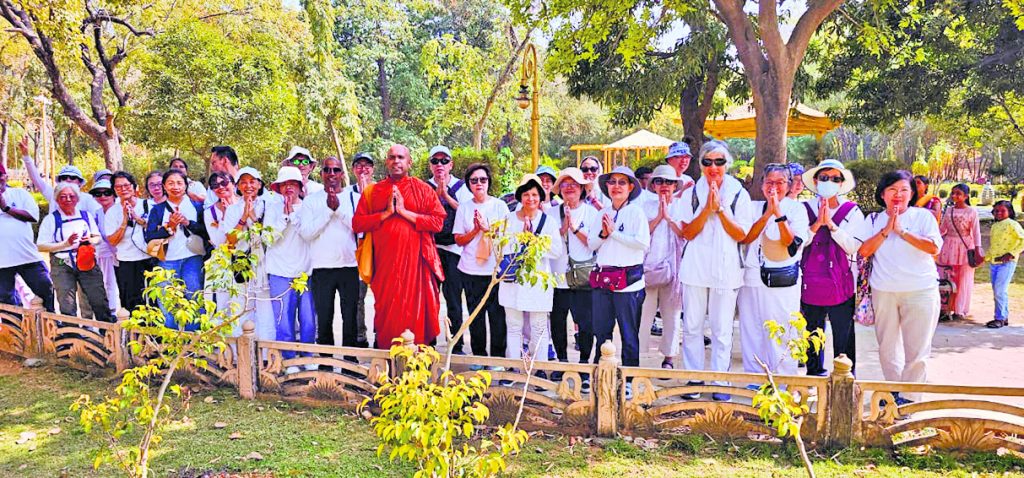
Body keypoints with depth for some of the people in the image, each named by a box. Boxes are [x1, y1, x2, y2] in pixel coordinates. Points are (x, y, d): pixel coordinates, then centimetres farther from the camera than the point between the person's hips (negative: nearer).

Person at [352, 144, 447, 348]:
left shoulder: (424, 189, 6)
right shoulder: (372, 191, 12)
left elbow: (437, 222, -5)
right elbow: (357, 224, 3)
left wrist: (404, 211, -10)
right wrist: (387, 213, -7)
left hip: (414, 260, -2)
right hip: (384, 261, 2)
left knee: (414, 310, -2)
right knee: (386, 313, 4)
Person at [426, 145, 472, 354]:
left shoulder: (461, 187, 6)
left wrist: (446, 195, -9)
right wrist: (437, 191, -11)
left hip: (453, 249, -1)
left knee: (454, 300, 1)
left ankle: (456, 346, 8)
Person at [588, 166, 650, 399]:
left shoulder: (636, 212, -2)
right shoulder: (602, 214, 14)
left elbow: (643, 243, -14)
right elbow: (591, 244, 13)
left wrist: (614, 232, -12)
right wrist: (603, 234, -6)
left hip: (628, 281, -5)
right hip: (603, 279, 6)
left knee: (629, 334, 1)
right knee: (601, 331, 12)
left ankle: (629, 379, 11)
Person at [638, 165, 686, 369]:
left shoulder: (682, 206, 7)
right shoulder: (647, 207, 12)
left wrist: (669, 217, -11)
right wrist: (658, 217, -9)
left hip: (673, 266, -1)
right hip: (649, 266, 1)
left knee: (671, 314, 4)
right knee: (643, 313, -3)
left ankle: (668, 358, 13)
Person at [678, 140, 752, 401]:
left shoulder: (739, 194, 3)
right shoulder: (692, 193, 6)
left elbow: (741, 235, -3)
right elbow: (688, 233, -2)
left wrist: (720, 208, -12)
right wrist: (707, 208, -13)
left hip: (726, 269, -1)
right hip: (695, 268, 1)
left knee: (722, 331, 3)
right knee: (692, 327, 5)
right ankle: (694, 379, 16)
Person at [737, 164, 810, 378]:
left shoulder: (796, 209, 3)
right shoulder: (754, 207, 9)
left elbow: (793, 242, -11)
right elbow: (745, 238, -6)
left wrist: (779, 213, -19)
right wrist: (767, 213, -15)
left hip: (784, 282, -3)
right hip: (753, 280, 3)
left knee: (782, 335, 0)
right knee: (752, 333, 7)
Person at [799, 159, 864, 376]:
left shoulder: (852, 212, 2)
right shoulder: (805, 209, 5)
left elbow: (854, 246, -10)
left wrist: (830, 223, -16)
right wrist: (817, 224, -15)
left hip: (841, 285, -2)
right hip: (811, 284, 2)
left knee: (844, 337, 2)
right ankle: (814, 376, 27)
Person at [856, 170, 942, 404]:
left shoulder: (923, 216, 1)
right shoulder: (873, 220, 8)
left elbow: (934, 247, -12)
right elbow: (864, 251, -4)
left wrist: (901, 231, -14)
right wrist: (887, 230, -12)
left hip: (920, 291, -2)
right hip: (883, 291, 2)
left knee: (916, 348, 0)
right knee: (887, 347, 10)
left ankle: (908, 396, 10)